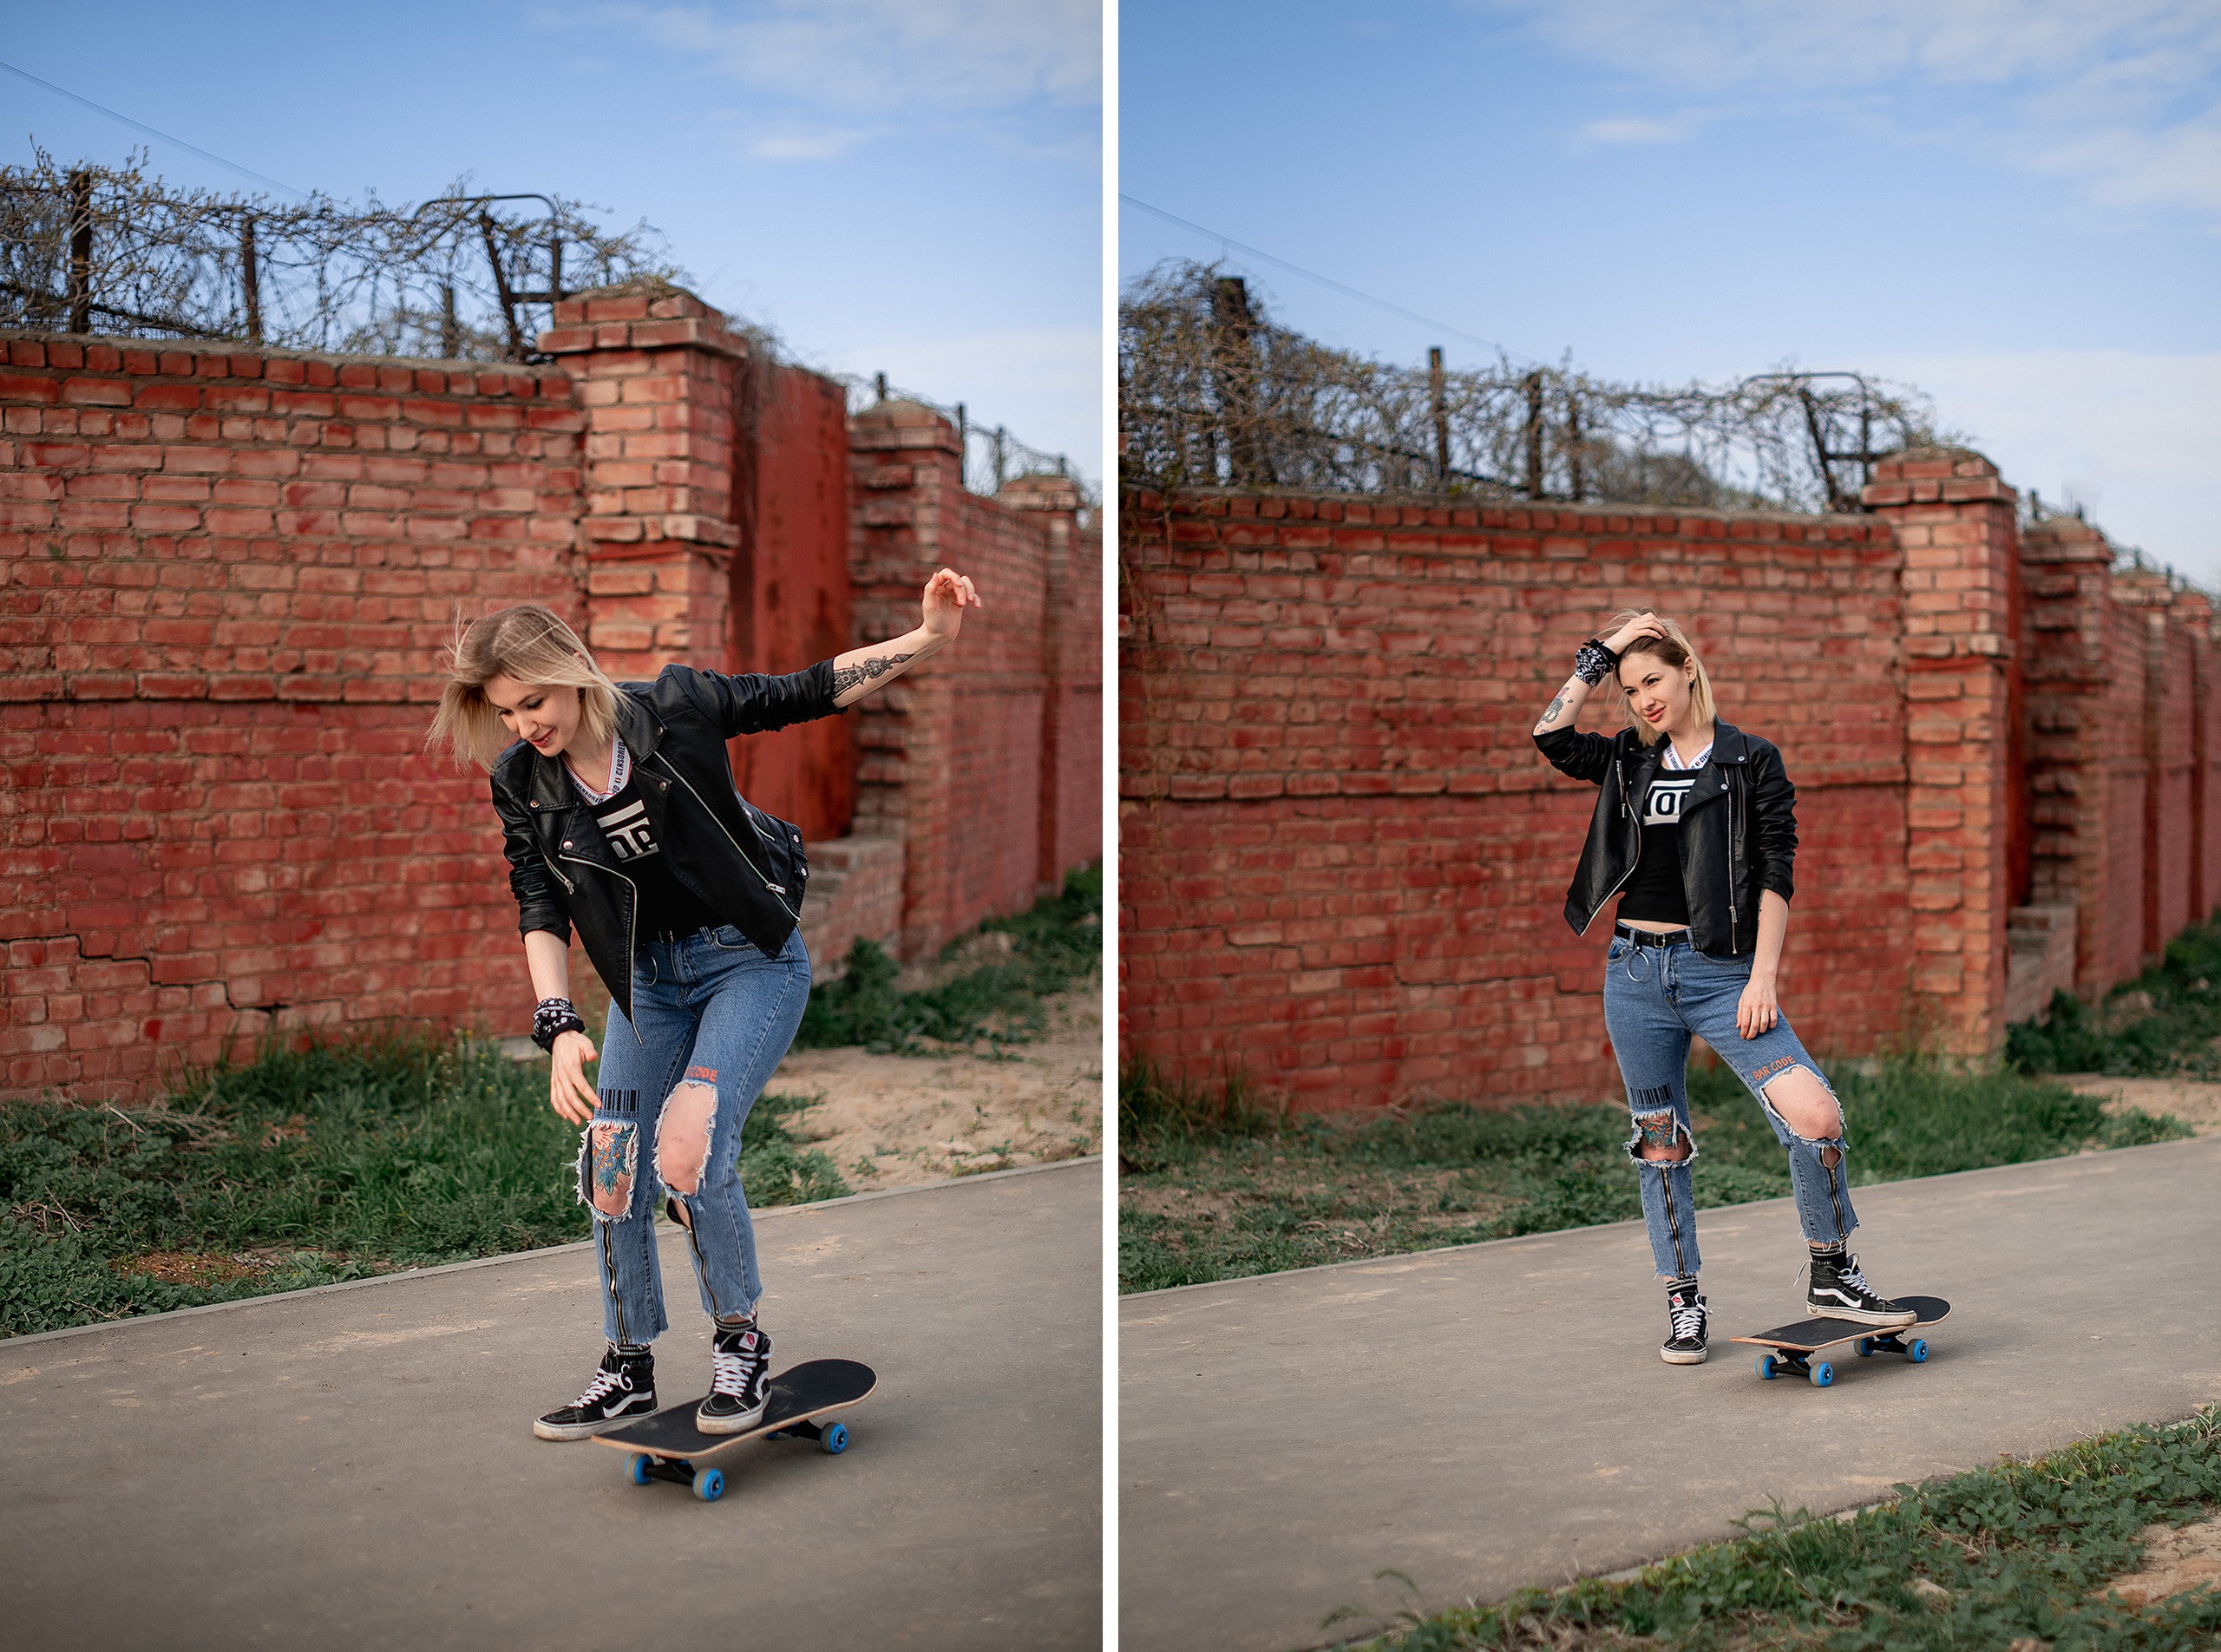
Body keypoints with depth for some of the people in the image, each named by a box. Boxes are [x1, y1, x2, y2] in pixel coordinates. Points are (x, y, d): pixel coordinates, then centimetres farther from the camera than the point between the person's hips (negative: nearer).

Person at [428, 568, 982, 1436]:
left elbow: (808, 692, -10)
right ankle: (628, 1371, 22)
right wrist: (560, 1028, -21)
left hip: (751, 957, -5)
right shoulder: (520, 782, -7)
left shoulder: (674, 708, -17)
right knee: (611, 1168, 1)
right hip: (647, 974, 5)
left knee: (688, 1146, -21)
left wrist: (929, 638, -19)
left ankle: (741, 1340, 3)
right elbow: (540, 912, -8)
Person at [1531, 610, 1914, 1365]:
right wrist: (1600, 654, -1)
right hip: (1635, 973, 3)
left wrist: (1763, 976, -9)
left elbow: (1776, 874, -2)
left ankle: (1831, 1275, 4)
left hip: (1721, 970, -3)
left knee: (1816, 1116, -15)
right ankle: (1683, 1303, 20)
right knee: (1661, 1142, 7)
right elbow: (1550, 736, -4)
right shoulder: (1628, 761, 12)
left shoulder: (1750, 760, 1)